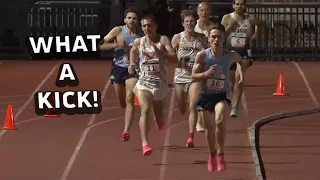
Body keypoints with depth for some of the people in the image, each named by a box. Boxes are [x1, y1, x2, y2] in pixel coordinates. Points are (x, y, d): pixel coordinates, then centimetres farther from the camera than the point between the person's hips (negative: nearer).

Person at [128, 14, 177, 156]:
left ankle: (159, 119, 55)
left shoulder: (163, 40, -8)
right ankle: (145, 144, -33)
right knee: (145, 110, -25)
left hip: (160, 83, 0)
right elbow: (133, 51, 28)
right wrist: (131, 63, 13)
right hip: (144, 82, 0)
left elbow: (174, 57, -21)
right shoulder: (139, 42, 3)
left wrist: (158, 50, -31)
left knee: (159, 119, 14)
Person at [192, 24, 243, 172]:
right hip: (206, 96, 1)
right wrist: (207, 73, -27)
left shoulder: (230, 55, -9)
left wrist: (241, 73, 0)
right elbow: (194, 77, -10)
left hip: (222, 96, -1)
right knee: (209, 128, 14)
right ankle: (212, 154, 41)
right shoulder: (202, 55, -12)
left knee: (220, 121, -28)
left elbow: (240, 60, 17)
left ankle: (220, 153, -11)